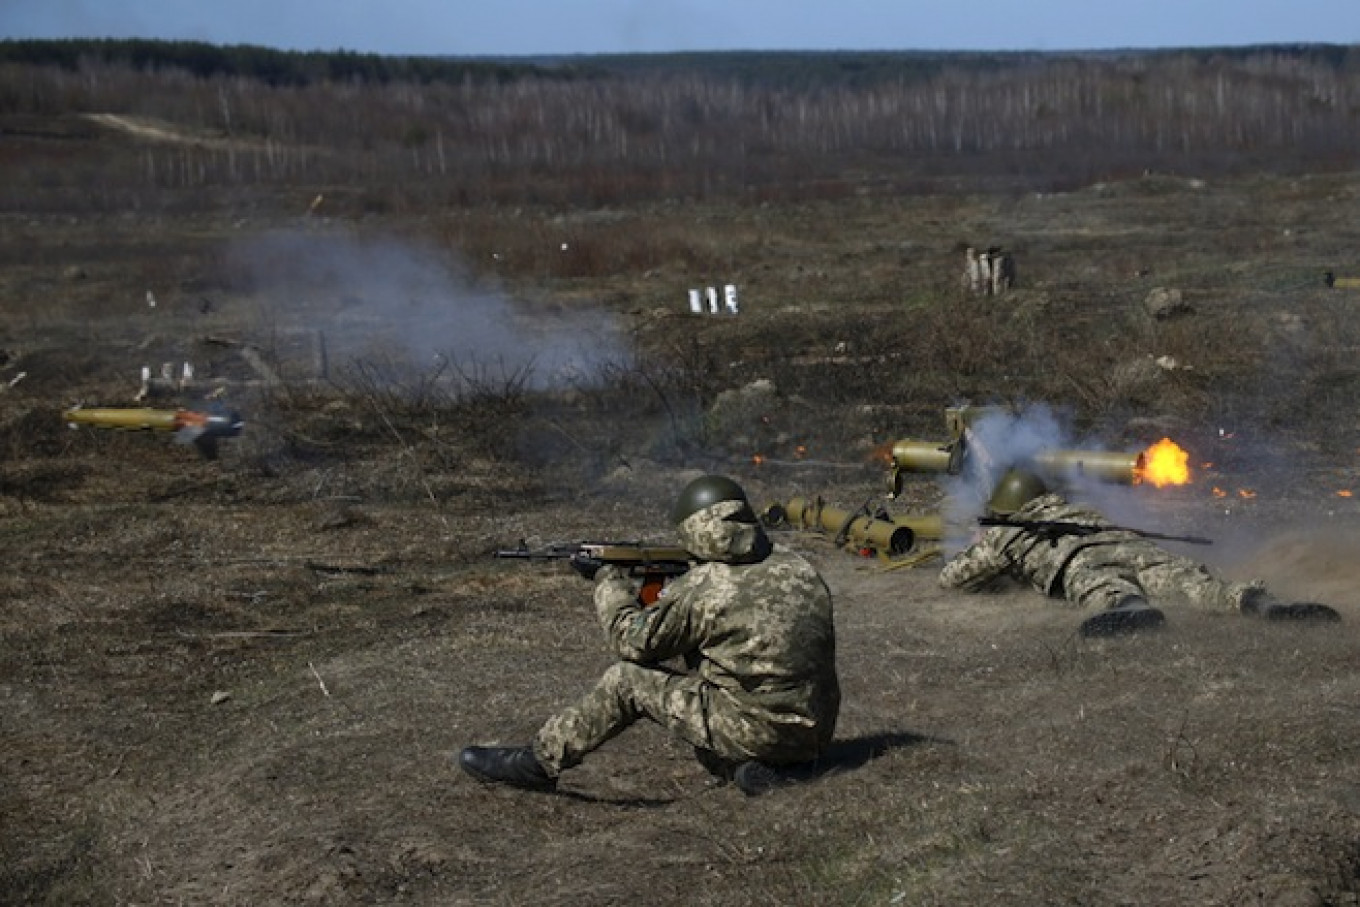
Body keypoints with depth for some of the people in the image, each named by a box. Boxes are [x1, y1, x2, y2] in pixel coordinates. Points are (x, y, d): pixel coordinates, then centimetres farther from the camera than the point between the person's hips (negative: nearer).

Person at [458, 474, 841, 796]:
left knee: (628, 680, 3)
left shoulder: (701, 590, -13)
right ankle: (756, 769, 10)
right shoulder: (797, 567, 5)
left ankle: (537, 762, 12)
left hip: (759, 730, -7)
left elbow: (633, 640, 0)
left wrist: (608, 579, 15)